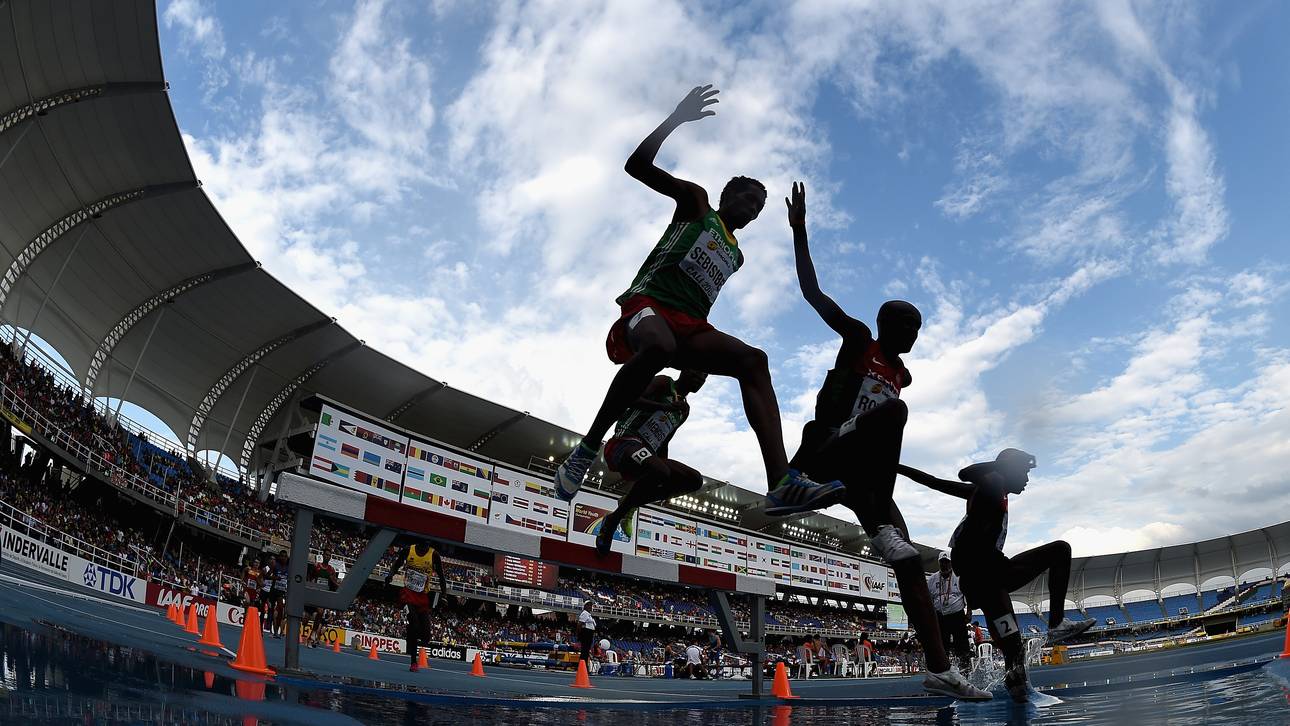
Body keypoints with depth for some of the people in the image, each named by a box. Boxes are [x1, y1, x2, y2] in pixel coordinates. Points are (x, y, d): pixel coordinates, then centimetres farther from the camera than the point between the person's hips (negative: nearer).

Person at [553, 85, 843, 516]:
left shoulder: (735, 256, 32)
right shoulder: (696, 202, 15)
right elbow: (638, 166, 3)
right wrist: (678, 117, -4)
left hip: (690, 325, 6)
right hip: (648, 303, -6)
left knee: (752, 359, -21)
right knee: (659, 345, -41)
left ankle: (781, 483, -37)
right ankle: (584, 453, -33)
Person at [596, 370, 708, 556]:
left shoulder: (684, 410, 26)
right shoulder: (663, 383, 3)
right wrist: (667, 407, -22)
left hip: (647, 453, 8)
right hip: (626, 442, -8)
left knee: (694, 480, -5)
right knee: (660, 472, -37)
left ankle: (630, 502, -3)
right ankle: (614, 519, -20)